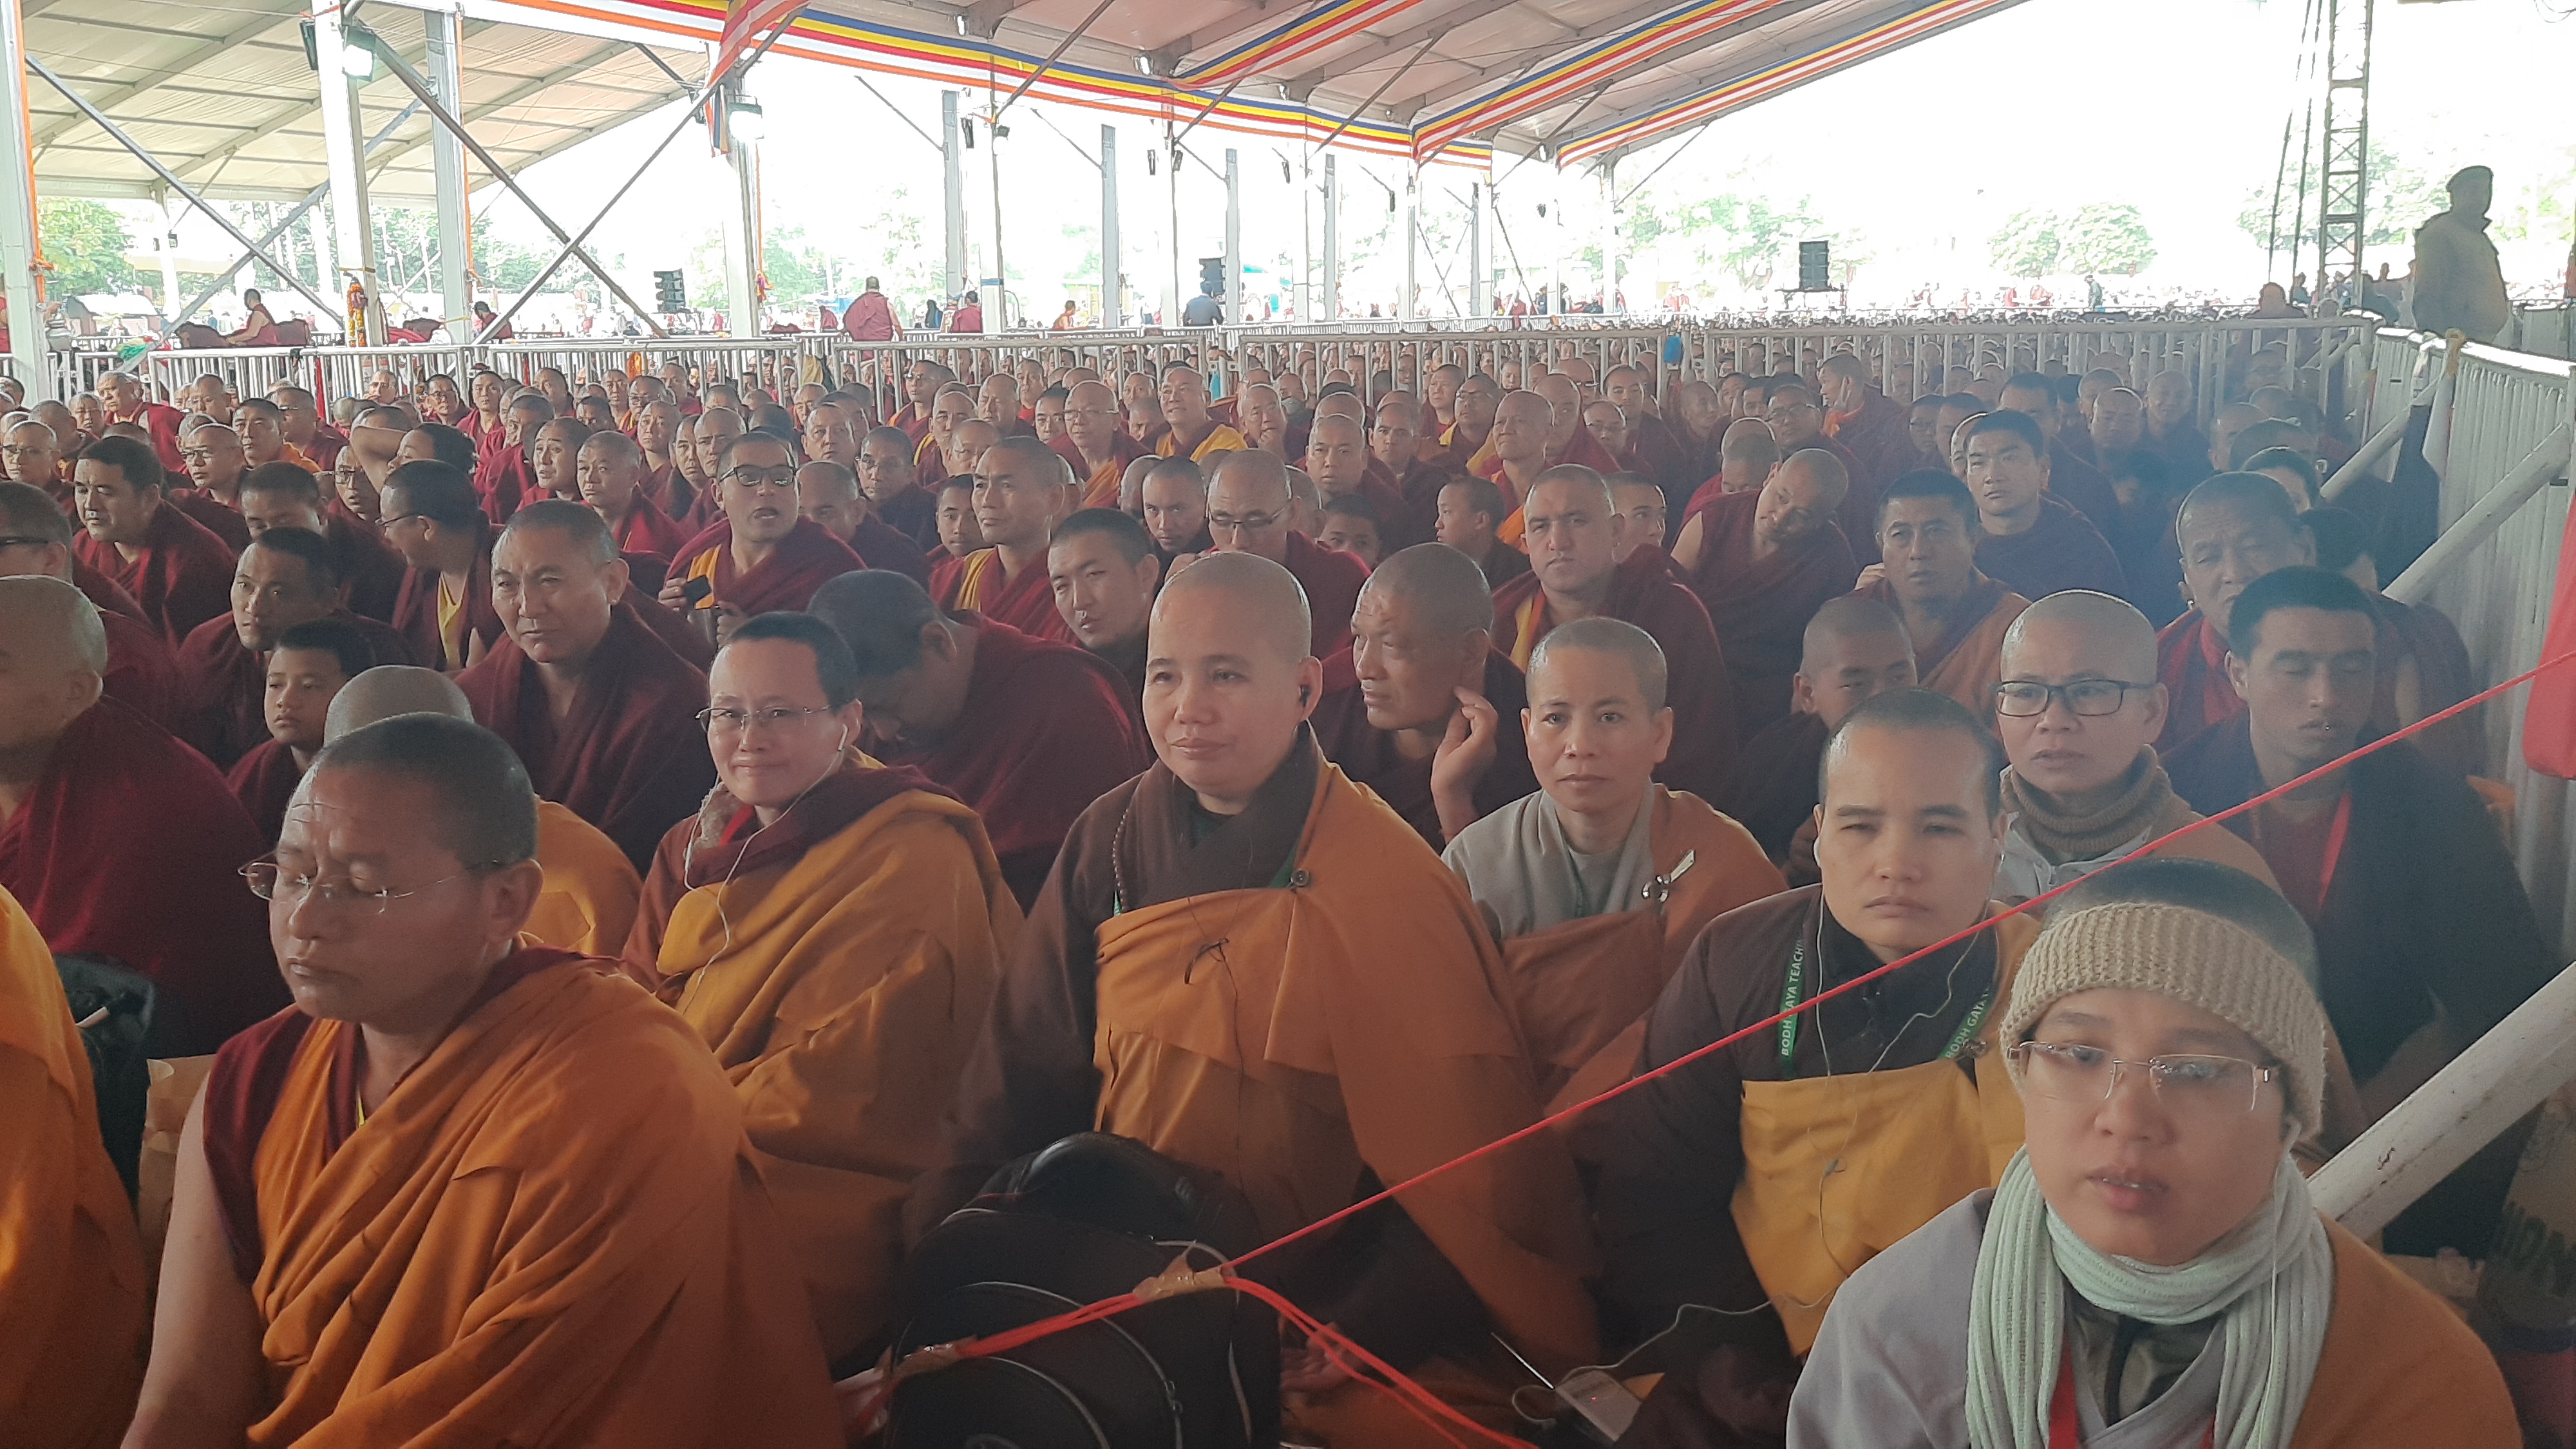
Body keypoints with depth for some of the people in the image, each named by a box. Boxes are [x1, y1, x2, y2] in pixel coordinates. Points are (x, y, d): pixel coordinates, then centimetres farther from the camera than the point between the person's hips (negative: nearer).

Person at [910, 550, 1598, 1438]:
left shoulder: (1385, 885, -10)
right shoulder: (1109, 846, 3)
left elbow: (1469, 1147, -10)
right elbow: (1018, 1085, 7)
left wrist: (1372, 1331, -19)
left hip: (1316, 1296, -3)